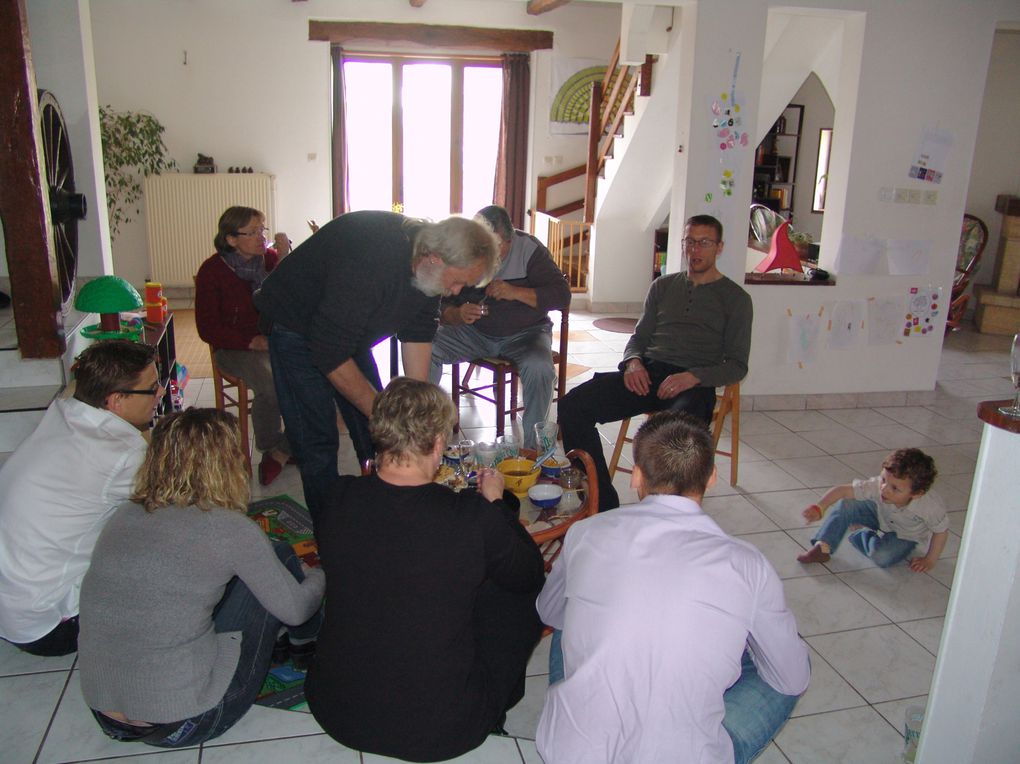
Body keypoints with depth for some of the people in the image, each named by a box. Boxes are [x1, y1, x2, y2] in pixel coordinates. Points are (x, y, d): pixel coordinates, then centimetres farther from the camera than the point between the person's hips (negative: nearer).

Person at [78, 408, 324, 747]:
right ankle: (309, 639, 35)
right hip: (184, 725, -6)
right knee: (279, 557, 7)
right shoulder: (229, 529, -16)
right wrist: (320, 578, 18)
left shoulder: (124, 516, 2)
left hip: (107, 718, 6)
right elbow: (295, 609, -6)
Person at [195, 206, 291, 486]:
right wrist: (252, 342, -17)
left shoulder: (271, 259, 7)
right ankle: (270, 450, -5)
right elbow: (207, 329, -5)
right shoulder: (212, 271, -4)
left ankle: (284, 449, -9)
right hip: (234, 348, -4)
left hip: (274, 340, 4)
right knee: (271, 384, -34)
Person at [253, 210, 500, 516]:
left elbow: (418, 333, -5)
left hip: (350, 331, 7)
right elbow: (330, 354, -36)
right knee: (317, 439, -9)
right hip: (298, 328, -7)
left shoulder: (427, 266, -15)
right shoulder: (367, 261, -40)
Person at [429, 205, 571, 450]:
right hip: (474, 332, 3)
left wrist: (516, 292, -32)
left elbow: (562, 295, -17)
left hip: (524, 333, -2)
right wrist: (458, 314, -31)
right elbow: (440, 306, -6)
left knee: (538, 368, -35)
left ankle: (533, 447, -15)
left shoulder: (529, 248, -13)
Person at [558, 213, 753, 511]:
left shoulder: (735, 299, 11)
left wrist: (693, 377, -15)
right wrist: (633, 361, -2)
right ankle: (603, 505, -15)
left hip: (695, 384, -4)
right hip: (647, 372, 4)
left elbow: (737, 366, 5)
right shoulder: (663, 286, 23)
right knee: (572, 406, -20)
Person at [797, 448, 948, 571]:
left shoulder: (930, 507, -38)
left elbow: (942, 531, -20)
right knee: (845, 505, -22)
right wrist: (819, 508, -47)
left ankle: (859, 534, 0)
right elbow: (842, 490, -33)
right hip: (880, 515, 2)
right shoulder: (877, 486, -34)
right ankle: (822, 548, -20)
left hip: (906, 537, -2)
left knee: (882, 557, -30)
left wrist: (930, 561, -13)